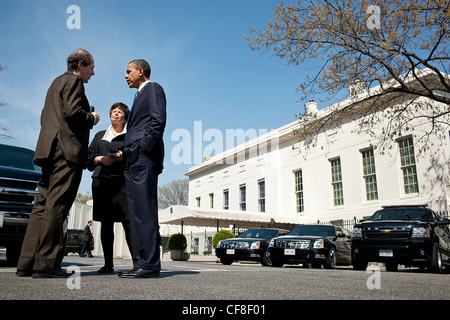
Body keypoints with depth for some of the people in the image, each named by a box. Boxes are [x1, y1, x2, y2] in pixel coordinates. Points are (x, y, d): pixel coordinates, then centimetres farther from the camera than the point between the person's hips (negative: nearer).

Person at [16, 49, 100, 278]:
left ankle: (27, 263, 7)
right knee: (56, 206, -11)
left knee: (44, 204, 6)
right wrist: (92, 119, 1)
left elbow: (45, 117, 27)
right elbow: (73, 112, -16)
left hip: (50, 149, 10)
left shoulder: (57, 82, 29)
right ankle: (46, 264, -10)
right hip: (67, 149, -10)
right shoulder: (73, 81, -1)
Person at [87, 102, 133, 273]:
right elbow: (89, 158, 18)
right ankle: (108, 264, 7)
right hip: (101, 181, 3)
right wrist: (100, 159, -2)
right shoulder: (100, 135, 25)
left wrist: (124, 157, -11)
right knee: (106, 222, 2)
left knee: (128, 220, -13)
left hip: (122, 180, -3)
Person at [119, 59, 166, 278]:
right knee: (137, 212, 5)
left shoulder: (153, 88, 3)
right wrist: (126, 153, 15)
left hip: (144, 157, -10)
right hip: (133, 161, 10)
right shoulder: (140, 95, 31)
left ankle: (149, 264, -12)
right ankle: (141, 264, 8)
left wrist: (143, 147, -17)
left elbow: (158, 121, -12)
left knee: (144, 210, -13)